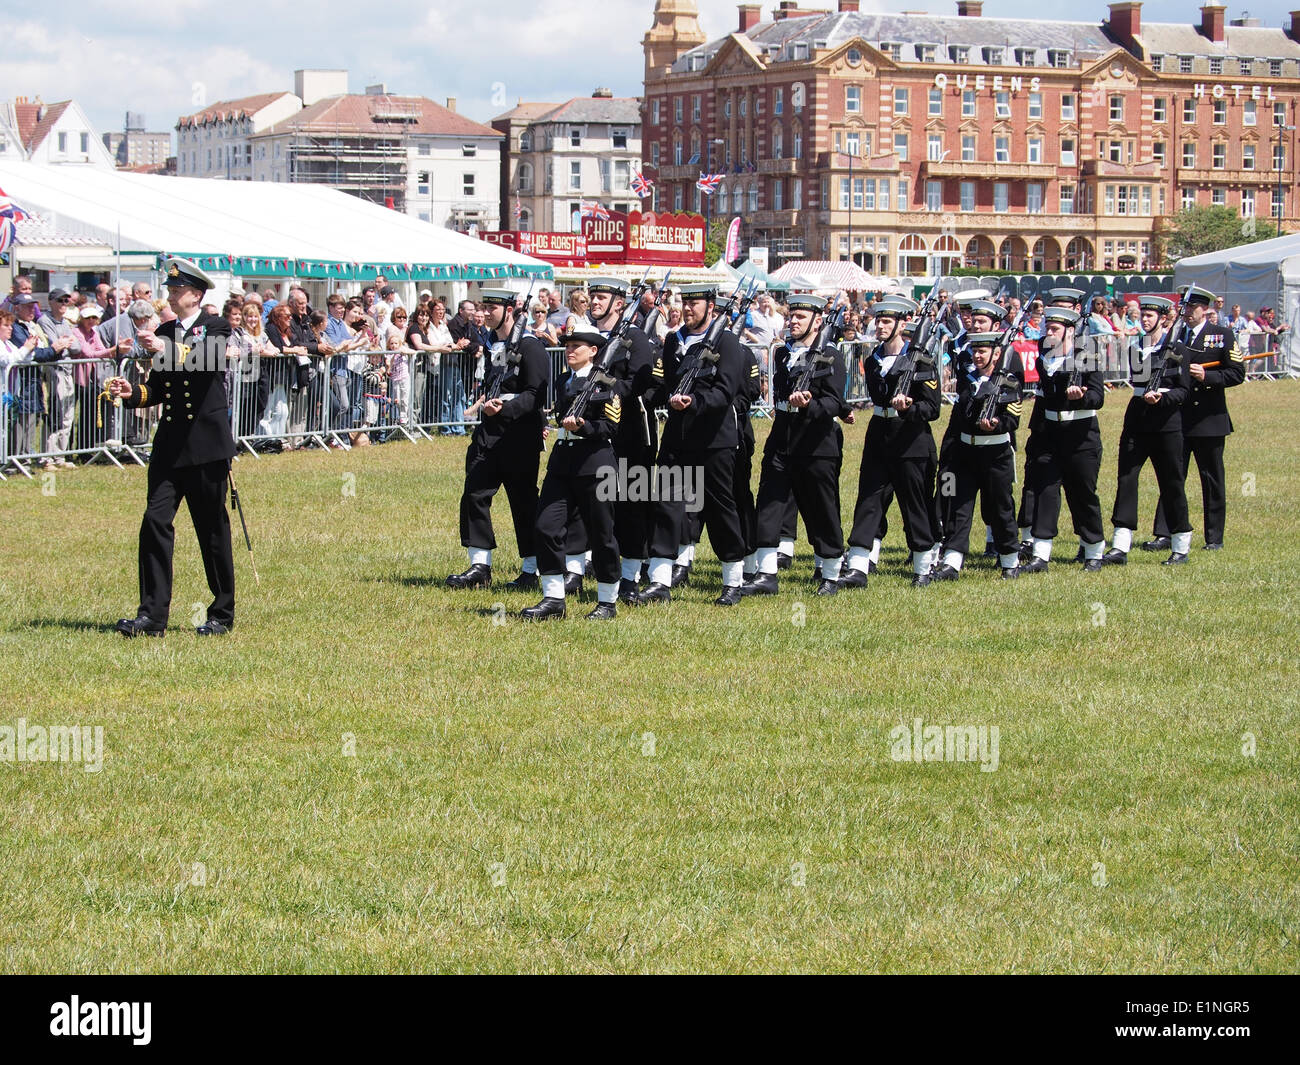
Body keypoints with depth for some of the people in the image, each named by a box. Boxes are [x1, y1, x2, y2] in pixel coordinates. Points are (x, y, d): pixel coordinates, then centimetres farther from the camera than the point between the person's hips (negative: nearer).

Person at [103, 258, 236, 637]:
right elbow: (158, 389, 16)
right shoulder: (164, 332, 13)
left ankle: (222, 614, 16)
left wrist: (169, 350, -36)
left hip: (207, 443, -5)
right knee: (155, 521, -6)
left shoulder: (215, 328, -2)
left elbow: (211, 361, -24)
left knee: (213, 528, 4)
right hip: (170, 444, 5)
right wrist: (132, 393, -3)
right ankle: (152, 615, -6)